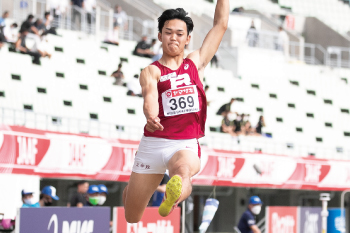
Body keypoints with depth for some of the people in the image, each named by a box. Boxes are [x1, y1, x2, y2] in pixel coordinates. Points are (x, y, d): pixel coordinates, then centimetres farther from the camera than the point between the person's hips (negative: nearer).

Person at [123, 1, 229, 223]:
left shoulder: (196, 62, 13)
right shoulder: (151, 71, 1)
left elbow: (221, 23, 15)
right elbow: (150, 97, -22)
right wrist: (151, 117, -44)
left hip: (187, 145, 1)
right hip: (153, 143, -1)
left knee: (183, 172, -38)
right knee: (131, 218, 6)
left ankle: (174, 197, -66)